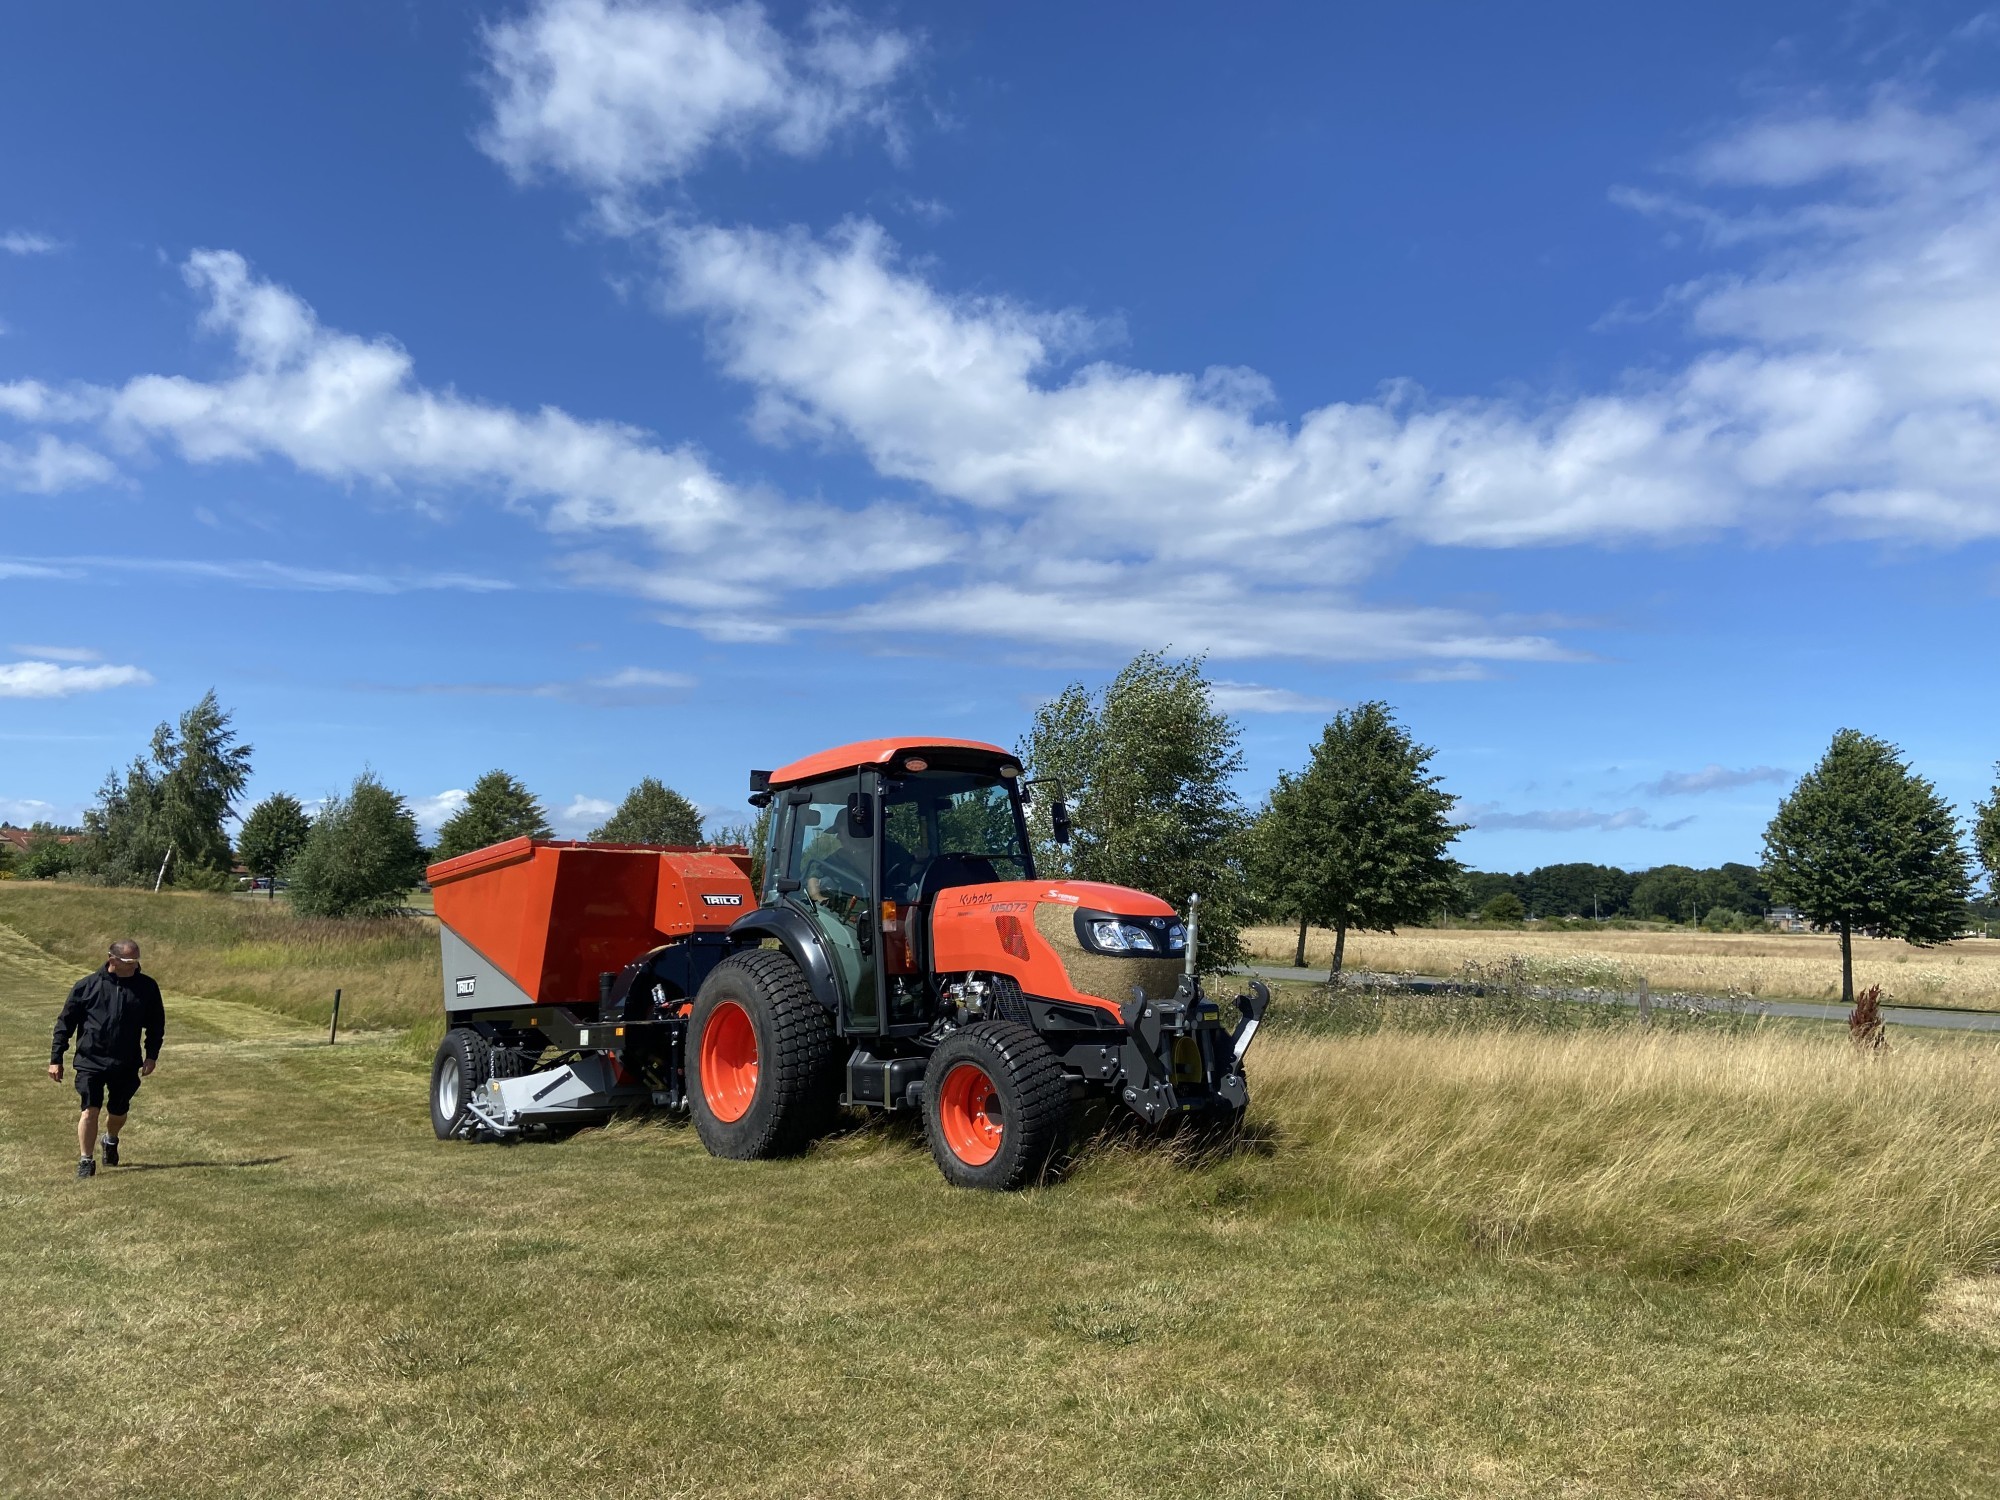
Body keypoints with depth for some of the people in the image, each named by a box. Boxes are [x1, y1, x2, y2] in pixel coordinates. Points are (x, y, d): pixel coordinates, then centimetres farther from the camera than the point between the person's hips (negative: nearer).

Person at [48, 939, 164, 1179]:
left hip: (127, 1064, 2)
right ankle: (86, 1161, 4)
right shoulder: (87, 986, -4)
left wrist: (152, 1055, 3)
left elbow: (156, 1023, 11)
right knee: (90, 1110, -11)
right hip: (90, 1061, -2)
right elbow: (65, 1022, 3)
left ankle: (110, 1141, 45)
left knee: (119, 1112, 14)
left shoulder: (147, 987, 1)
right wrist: (55, 1059, 1)